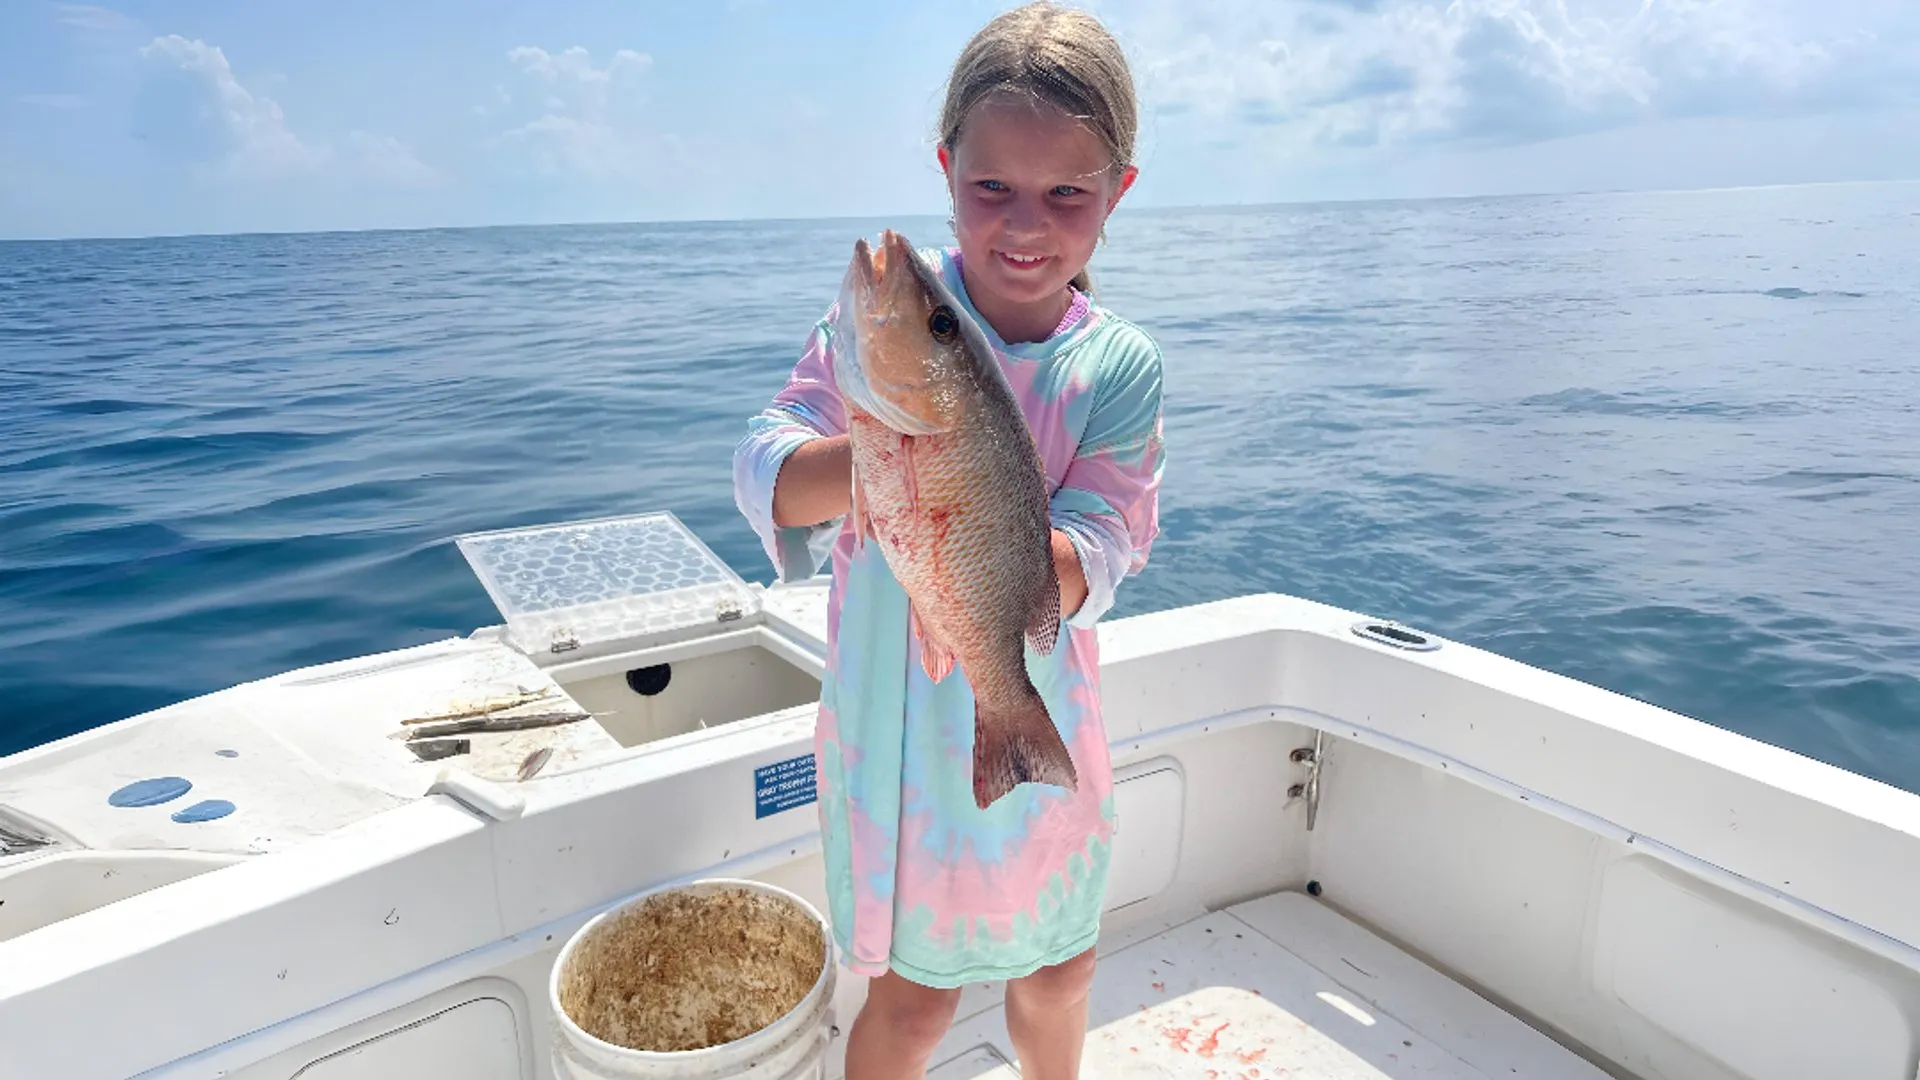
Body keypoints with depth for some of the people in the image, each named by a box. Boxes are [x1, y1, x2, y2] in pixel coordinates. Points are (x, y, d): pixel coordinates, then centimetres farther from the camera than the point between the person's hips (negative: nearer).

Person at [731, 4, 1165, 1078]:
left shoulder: (1122, 366, -11)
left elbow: (1099, 554, -20)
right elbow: (762, 474, -21)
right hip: (901, 719, -2)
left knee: (1060, 964, 24)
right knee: (919, 992, 12)